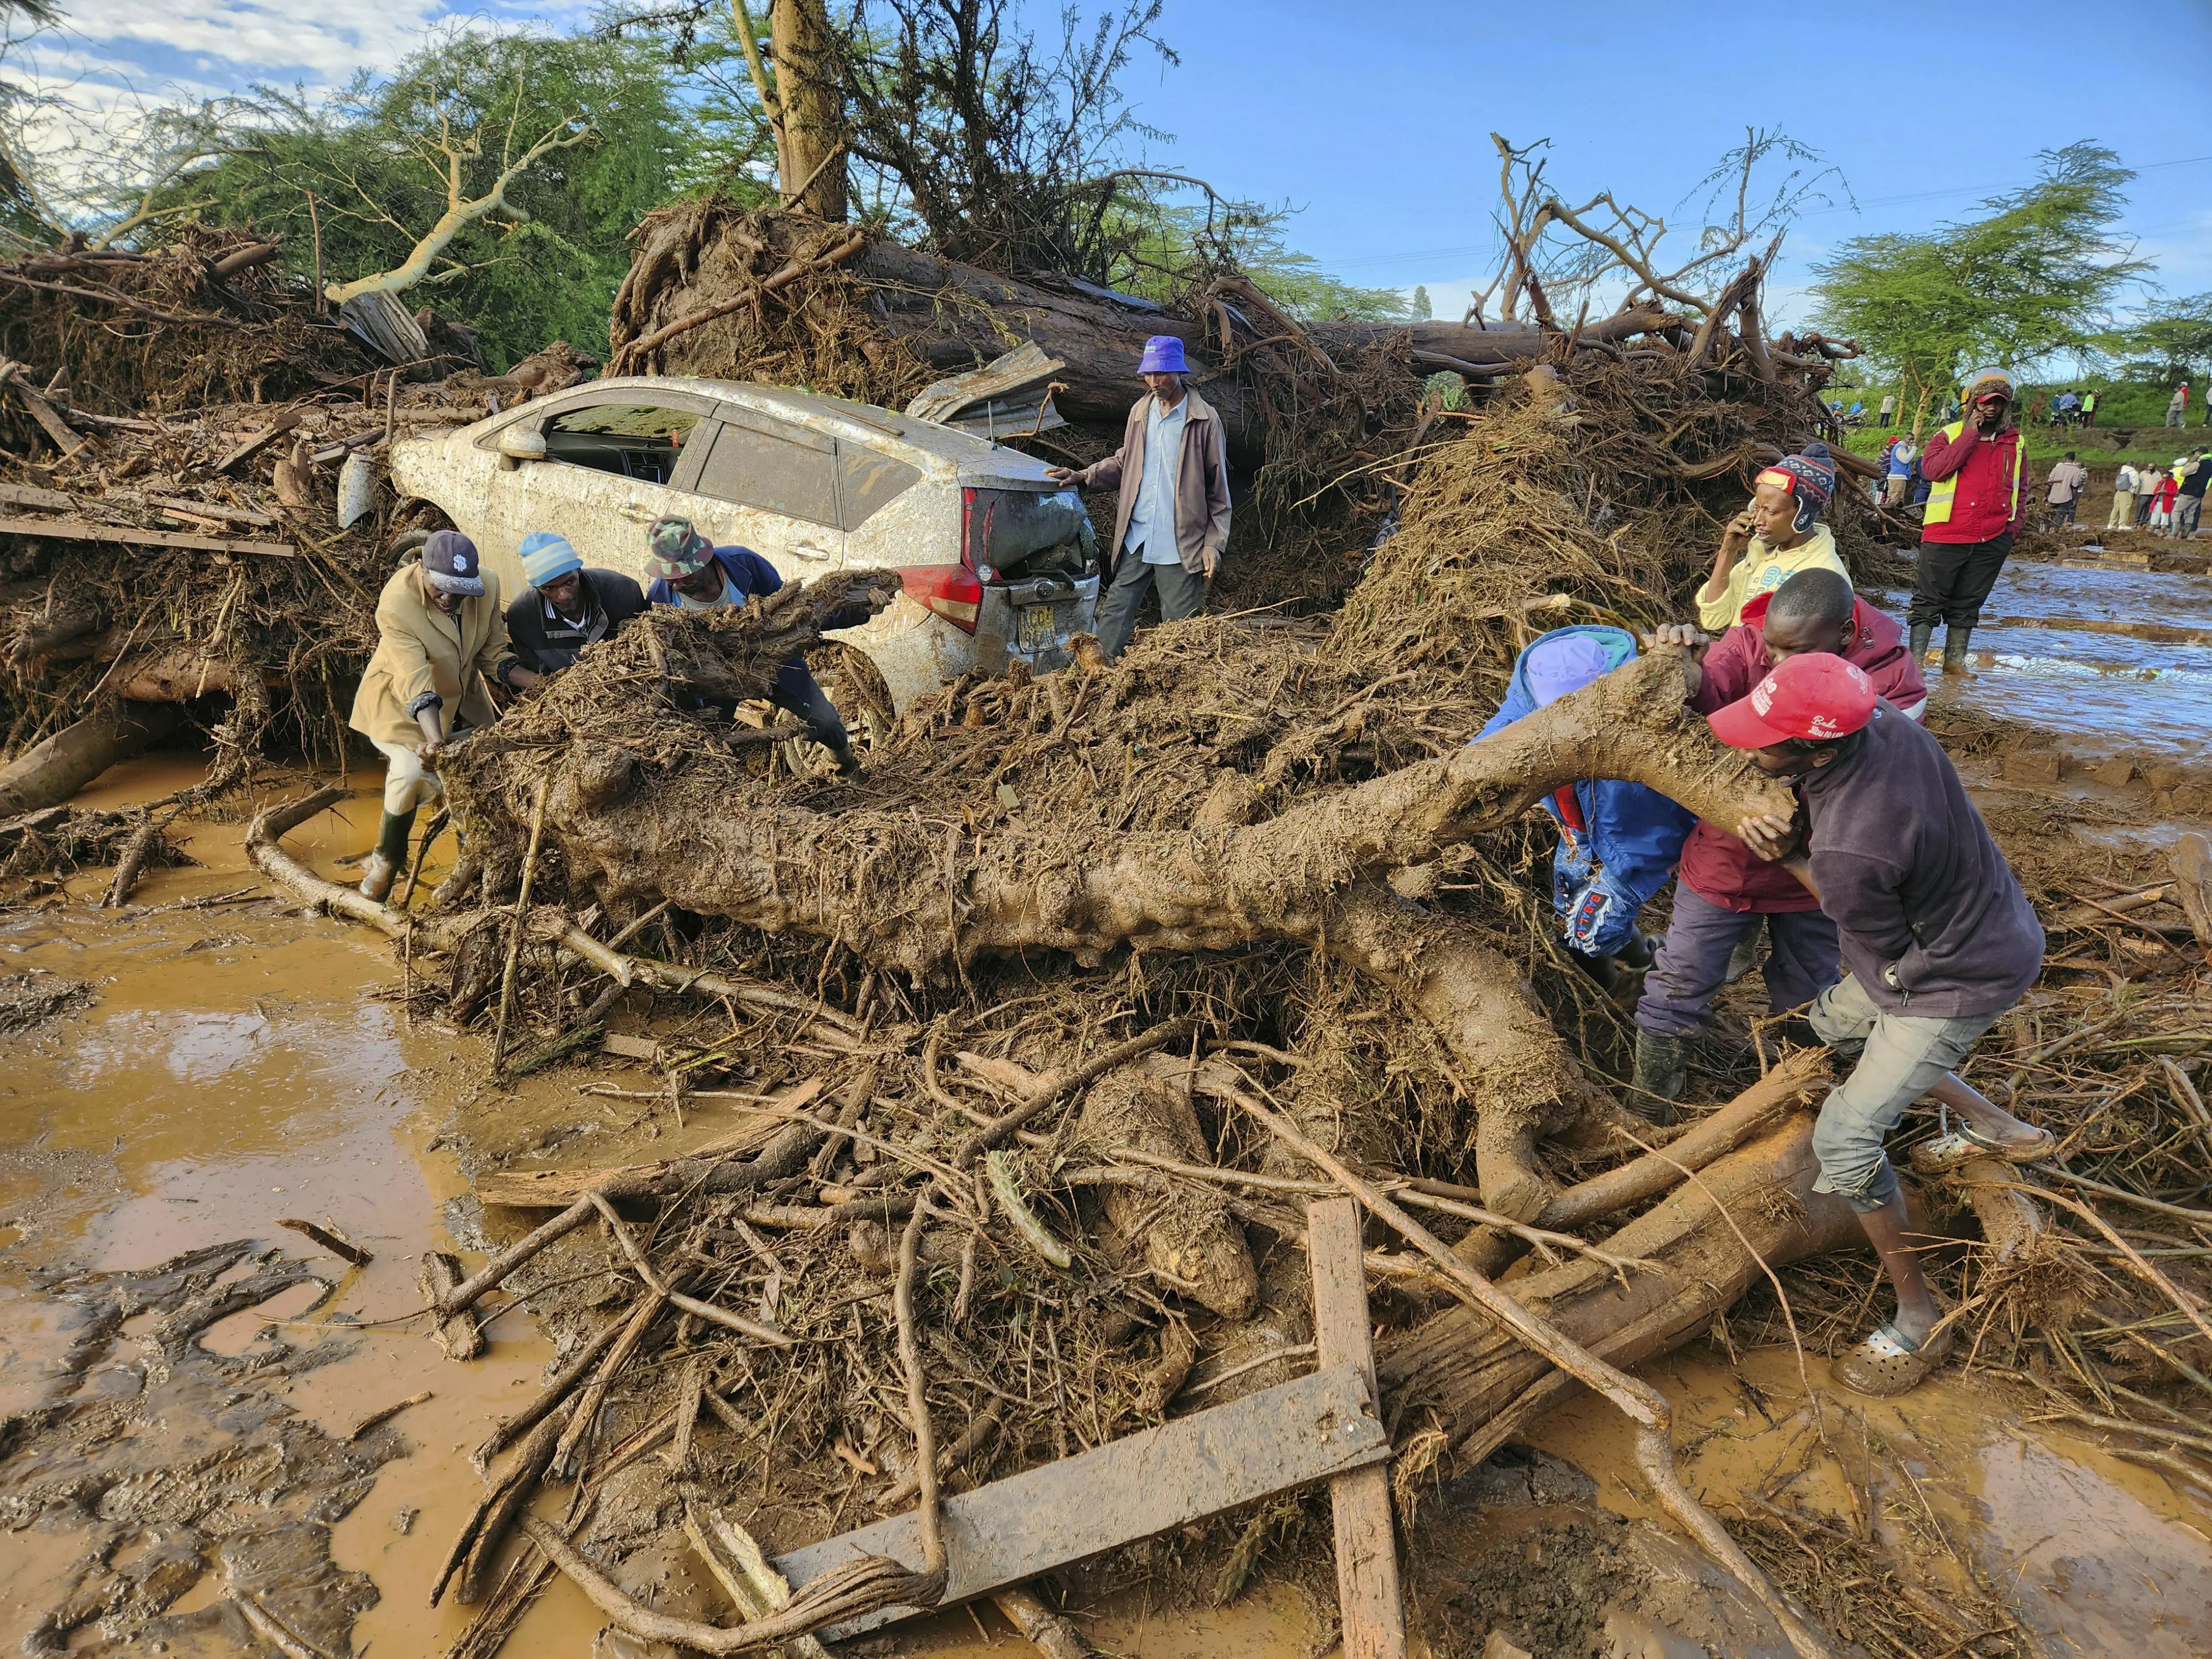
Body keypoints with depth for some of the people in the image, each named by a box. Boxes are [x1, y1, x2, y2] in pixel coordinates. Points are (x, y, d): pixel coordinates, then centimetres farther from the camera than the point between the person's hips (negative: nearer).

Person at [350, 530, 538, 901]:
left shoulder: (487, 586, -19)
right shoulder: (396, 605, -33)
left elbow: (493, 655, -9)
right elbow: (415, 684, -40)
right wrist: (436, 741, -52)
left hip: (462, 697, 6)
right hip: (401, 703, -5)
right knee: (412, 772, -26)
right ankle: (386, 860, -1)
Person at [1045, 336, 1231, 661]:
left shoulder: (1204, 419, -3)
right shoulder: (1140, 412, 11)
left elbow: (1218, 487, -2)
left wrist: (1213, 543, -6)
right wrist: (1081, 478, 6)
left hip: (1181, 545, -4)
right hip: (1136, 539, 4)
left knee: (1179, 628, 2)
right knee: (1114, 613, 2)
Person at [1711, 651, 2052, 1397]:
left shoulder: (1849, 856, -40)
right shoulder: (1880, 719, -18)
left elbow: (1885, 955, -18)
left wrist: (1793, 861, -15)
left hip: (1956, 980, -9)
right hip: (1989, 922, 9)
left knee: (1845, 1138, -6)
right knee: (1832, 1020, 27)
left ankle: (1919, 1317, 11)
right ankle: (1993, 1126, 38)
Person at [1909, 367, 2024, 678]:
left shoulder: (2015, 443, 14)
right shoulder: (1949, 435, 1)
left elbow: (2019, 489, 22)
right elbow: (1932, 468, -18)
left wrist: (2013, 525, 10)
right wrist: (1970, 436, -15)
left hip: (1992, 541, 4)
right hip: (1946, 535, -4)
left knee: (1967, 605, 9)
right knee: (1928, 601, -1)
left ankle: (1955, 660, 16)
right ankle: (1915, 659, 2)